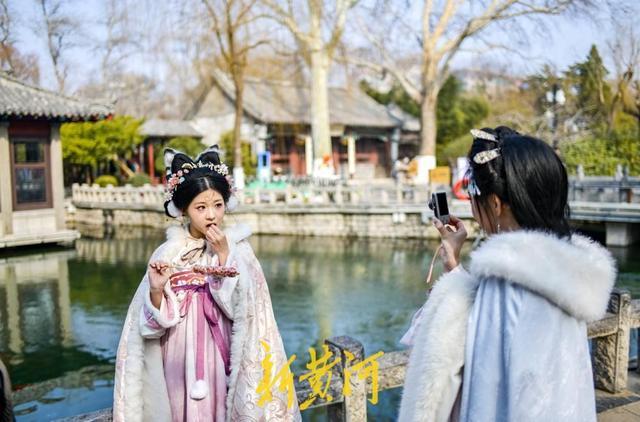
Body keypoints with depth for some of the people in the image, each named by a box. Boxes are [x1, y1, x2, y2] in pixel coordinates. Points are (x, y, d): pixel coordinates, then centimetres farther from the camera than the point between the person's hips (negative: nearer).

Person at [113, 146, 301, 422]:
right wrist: (156, 290, -23)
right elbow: (153, 323, -4)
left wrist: (223, 254, -17)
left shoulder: (237, 247, -4)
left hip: (222, 354, 0)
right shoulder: (167, 253, -4)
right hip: (181, 356, 0)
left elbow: (240, 306, -12)